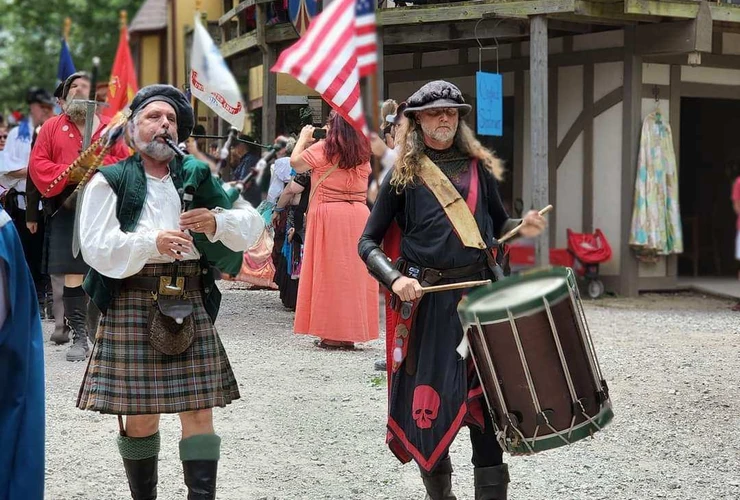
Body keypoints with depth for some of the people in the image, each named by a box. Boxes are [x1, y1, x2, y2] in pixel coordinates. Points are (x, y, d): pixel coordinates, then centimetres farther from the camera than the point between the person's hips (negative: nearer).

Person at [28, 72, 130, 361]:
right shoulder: (52, 127, 11)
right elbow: (37, 165, 3)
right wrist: (69, 173, -12)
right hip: (67, 210, 0)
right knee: (73, 274, -5)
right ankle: (79, 337, -1)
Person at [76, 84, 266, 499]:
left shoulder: (197, 176, 12)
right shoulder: (110, 181, 3)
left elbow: (253, 224, 10)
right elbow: (98, 248, -8)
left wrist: (216, 222, -10)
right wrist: (153, 243, -21)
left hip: (191, 303, 3)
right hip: (133, 305, -2)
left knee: (199, 410, -1)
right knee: (141, 415, 2)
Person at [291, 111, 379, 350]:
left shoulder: (323, 149, -6)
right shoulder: (362, 153, 10)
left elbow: (295, 162, 2)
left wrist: (303, 138, 19)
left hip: (329, 214, -5)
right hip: (359, 215, 5)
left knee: (330, 273, -1)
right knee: (354, 273, 7)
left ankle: (333, 334, -2)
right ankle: (351, 332, 12)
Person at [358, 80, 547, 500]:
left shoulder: (479, 167, 11)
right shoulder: (404, 175, 3)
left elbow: (498, 223, 23)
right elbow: (369, 243, 3)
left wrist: (522, 228, 1)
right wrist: (395, 278, -15)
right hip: (428, 299, -2)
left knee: (487, 401, -4)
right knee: (428, 404, 3)